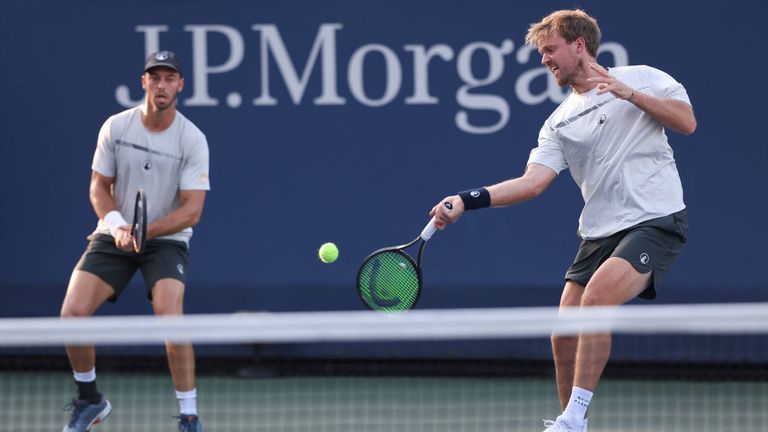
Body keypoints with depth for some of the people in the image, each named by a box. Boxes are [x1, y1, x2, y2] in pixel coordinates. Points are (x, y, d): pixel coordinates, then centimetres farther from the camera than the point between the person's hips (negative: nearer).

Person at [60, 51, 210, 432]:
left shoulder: (193, 140, -11)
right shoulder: (115, 128, -4)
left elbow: (191, 211, -14)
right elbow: (99, 187, 2)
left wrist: (144, 231, -27)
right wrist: (116, 225, -19)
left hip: (166, 240, -3)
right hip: (114, 236, 3)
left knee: (169, 313, -28)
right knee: (72, 314, -14)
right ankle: (89, 400, 12)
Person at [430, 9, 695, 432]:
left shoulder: (642, 78, 4)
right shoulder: (559, 123, 13)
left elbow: (687, 122, -6)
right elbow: (532, 182, 2)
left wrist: (631, 93, -15)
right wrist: (467, 200, -10)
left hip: (655, 220, -6)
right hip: (600, 232, 6)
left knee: (596, 297, -26)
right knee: (564, 334, -1)